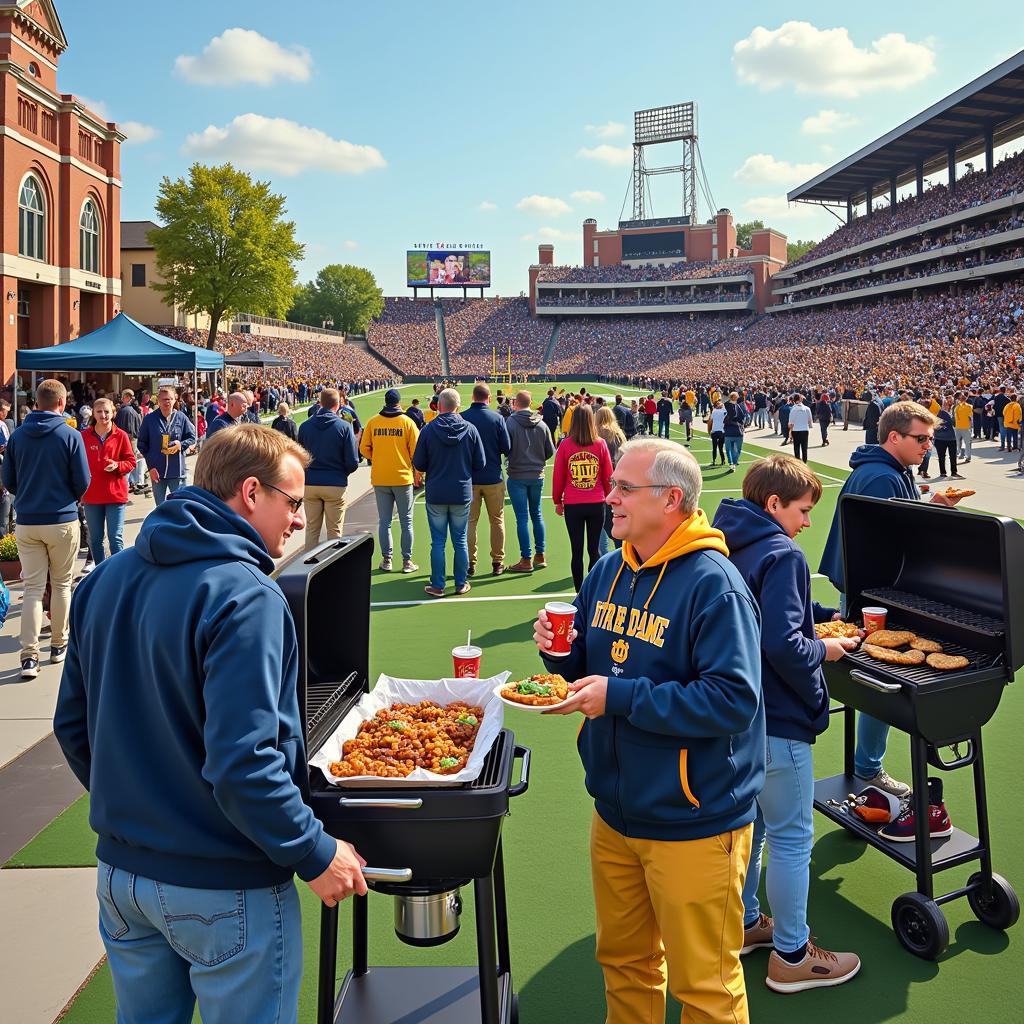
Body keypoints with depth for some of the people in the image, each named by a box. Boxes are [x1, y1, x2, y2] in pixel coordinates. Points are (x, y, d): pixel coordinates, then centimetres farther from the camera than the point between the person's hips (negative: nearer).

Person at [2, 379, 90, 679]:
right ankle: (59, 645, 23)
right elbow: (83, 482, -7)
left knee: (32, 588, 5)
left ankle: (29, 656, -2)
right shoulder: (70, 435, -10)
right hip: (62, 520, -2)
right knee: (61, 585, 12)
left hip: (26, 522, 2)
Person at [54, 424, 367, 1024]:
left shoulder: (106, 580, 1)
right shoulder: (246, 598, -23)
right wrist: (315, 853, -16)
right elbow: (242, 765, -28)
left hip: (122, 870, 7)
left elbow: (73, 724, 9)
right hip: (223, 892, -7)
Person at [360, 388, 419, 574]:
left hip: (379, 478, 2)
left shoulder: (373, 422, -2)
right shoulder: (407, 422, -6)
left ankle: (386, 559, 13)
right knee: (406, 521, 7)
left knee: (384, 521, 10)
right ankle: (407, 561, 9)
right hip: (403, 477, -1)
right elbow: (415, 450, -6)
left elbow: (364, 449, 1)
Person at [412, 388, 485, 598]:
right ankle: (461, 584, 19)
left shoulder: (429, 429, -10)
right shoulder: (470, 429, -6)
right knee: (460, 541, 12)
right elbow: (480, 463, -1)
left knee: (438, 542, 7)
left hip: (436, 494, -1)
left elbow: (418, 464, -5)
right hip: (462, 494, 1)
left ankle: (437, 586, 12)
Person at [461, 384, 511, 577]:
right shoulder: (497, 418, -9)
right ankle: (497, 562, 16)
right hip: (493, 478, 0)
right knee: (497, 521, 13)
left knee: (470, 521, 9)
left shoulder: (461, 418, -8)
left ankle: (470, 563, 11)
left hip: (469, 478, 0)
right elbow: (506, 448, -9)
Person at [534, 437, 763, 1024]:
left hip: (692, 822, -7)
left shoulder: (713, 584, -20)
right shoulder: (609, 572, 5)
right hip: (615, 812, 7)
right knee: (623, 959, 24)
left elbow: (732, 700, -27)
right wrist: (562, 651, -8)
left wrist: (621, 697, -27)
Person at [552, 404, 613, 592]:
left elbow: (558, 476, 0)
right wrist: (608, 497, 18)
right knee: (594, 549, 10)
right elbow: (608, 476, 2)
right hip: (597, 504, 1)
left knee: (576, 550, 7)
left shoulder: (565, 445, -7)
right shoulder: (600, 444, -6)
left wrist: (557, 501, 13)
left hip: (572, 505, -1)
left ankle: (580, 592, 11)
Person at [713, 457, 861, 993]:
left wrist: (822, 616, 14)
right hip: (776, 724, -9)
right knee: (791, 837, 6)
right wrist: (825, 650, -9)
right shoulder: (781, 555, -20)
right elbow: (783, 645, -27)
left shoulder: (732, 546, 7)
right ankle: (791, 956, 20)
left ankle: (745, 923, 38)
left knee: (748, 823, 23)